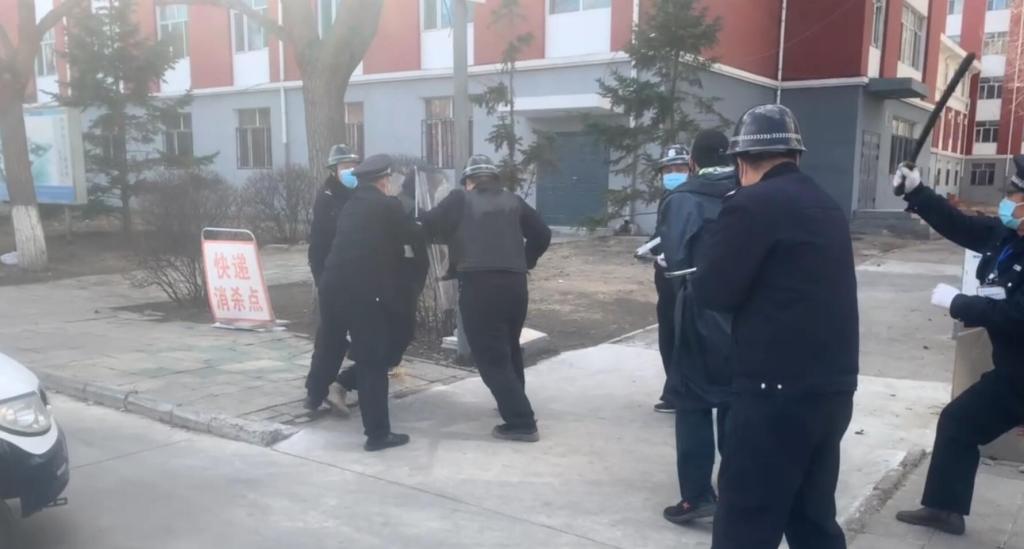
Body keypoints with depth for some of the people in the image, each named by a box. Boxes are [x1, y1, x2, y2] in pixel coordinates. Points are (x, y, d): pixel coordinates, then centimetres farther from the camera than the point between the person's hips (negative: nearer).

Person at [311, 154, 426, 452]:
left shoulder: (351, 205, 17)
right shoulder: (388, 206, -2)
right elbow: (414, 236, 6)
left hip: (333, 284, 7)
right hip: (364, 290, -7)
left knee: (330, 345, 26)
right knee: (372, 360, -2)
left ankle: (316, 395, 48)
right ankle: (378, 433, 2)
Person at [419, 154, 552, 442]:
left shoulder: (460, 199, 5)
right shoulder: (513, 201, 15)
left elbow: (428, 227, 2)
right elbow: (542, 235, 14)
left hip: (479, 285, -5)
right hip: (514, 283, 5)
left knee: (491, 357, 0)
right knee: (509, 348, 25)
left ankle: (521, 422, -4)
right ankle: (515, 404, 37)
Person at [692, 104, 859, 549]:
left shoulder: (752, 205, -12)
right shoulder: (827, 207, 13)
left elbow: (710, 292, -11)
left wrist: (722, 243, 6)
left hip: (778, 391, -8)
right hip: (832, 387, 8)